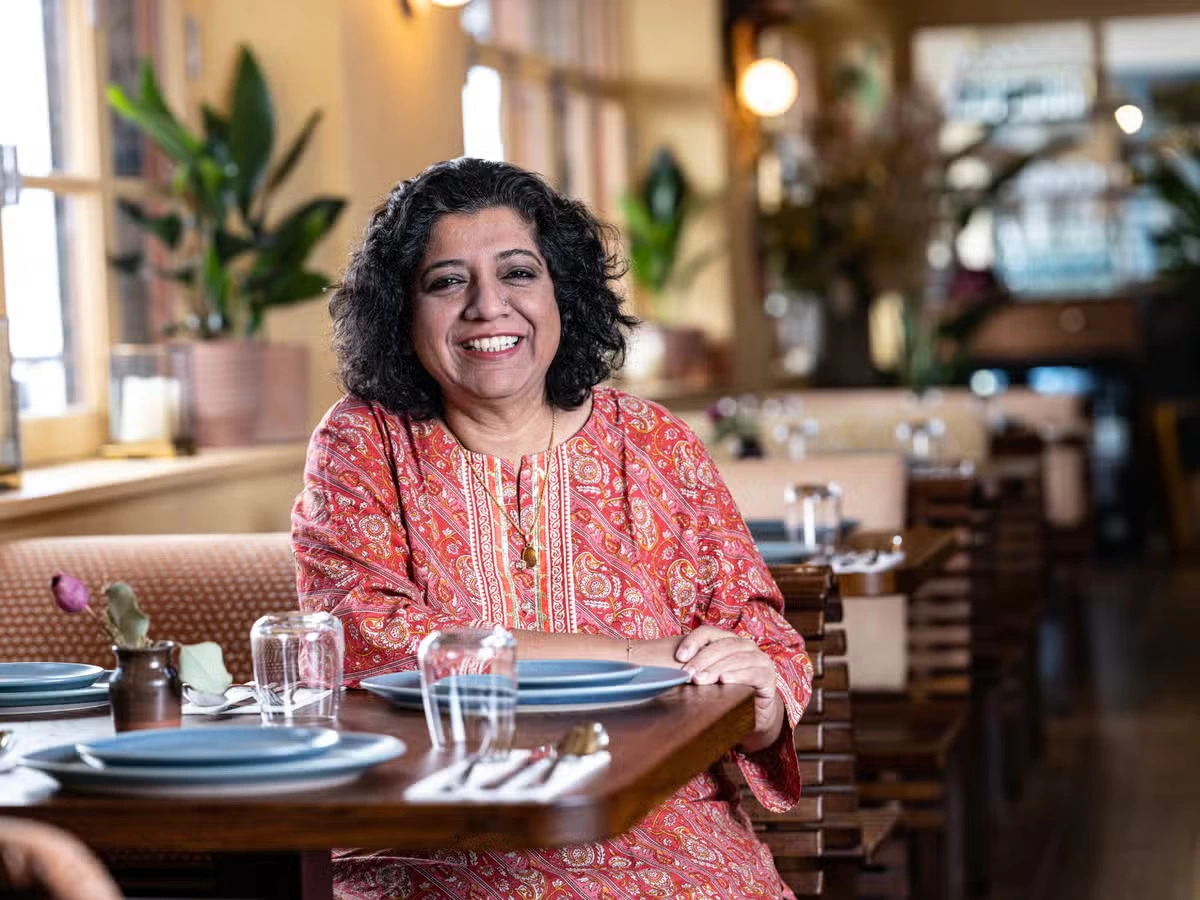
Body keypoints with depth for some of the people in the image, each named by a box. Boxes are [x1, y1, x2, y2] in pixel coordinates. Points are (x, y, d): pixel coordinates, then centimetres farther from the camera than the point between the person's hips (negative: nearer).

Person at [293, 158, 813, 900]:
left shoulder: (655, 444, 9)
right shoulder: (362, 445, 4)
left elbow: (765, 643, 9)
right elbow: (370, 640, -11)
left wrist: (759, 700, -16)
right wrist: (635, 657, -14)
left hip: (666, 830, 2)